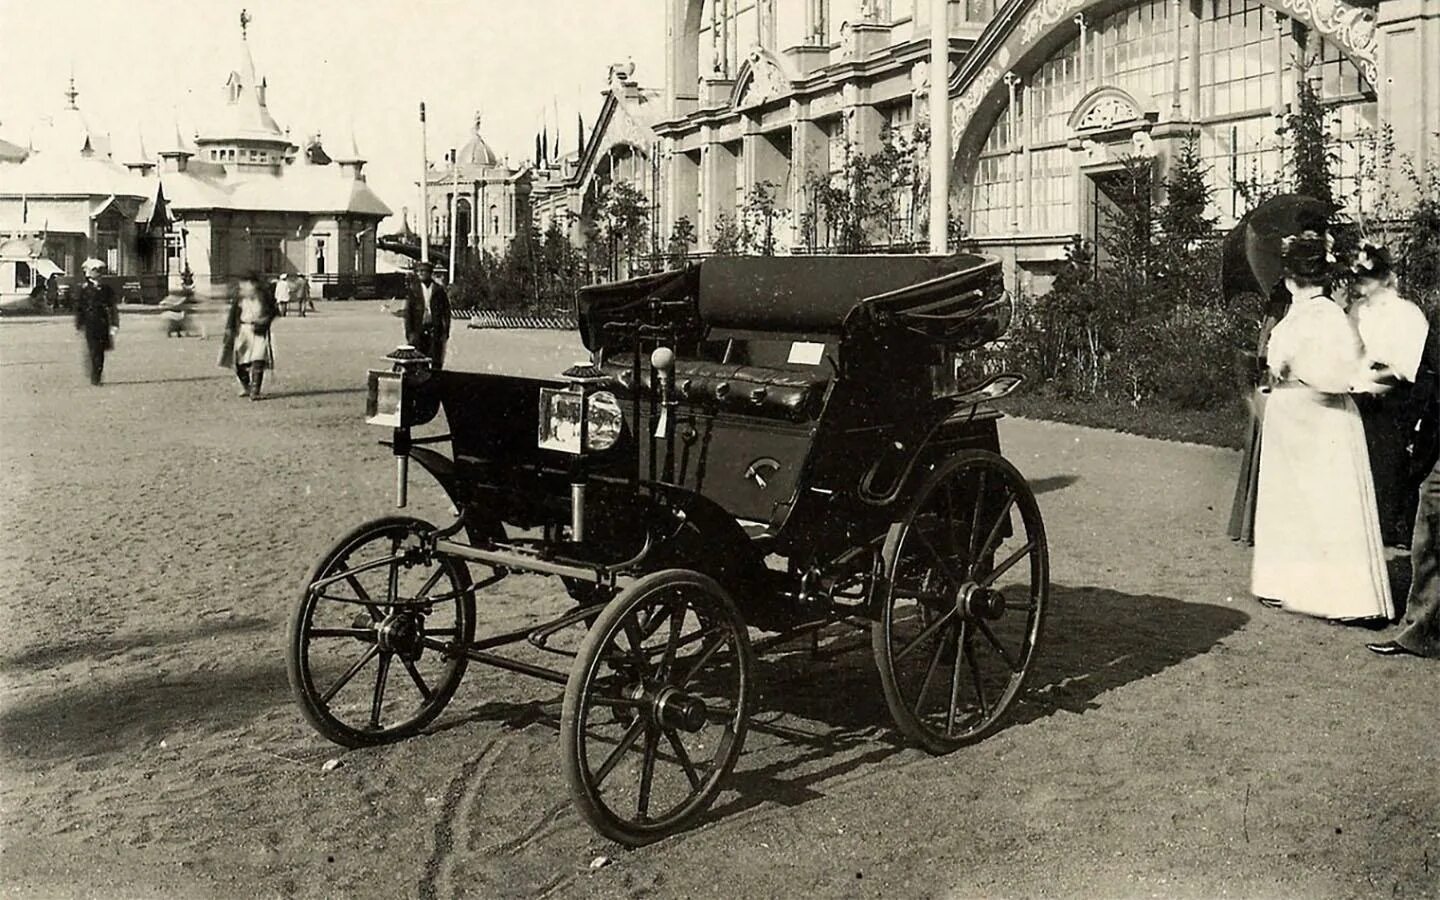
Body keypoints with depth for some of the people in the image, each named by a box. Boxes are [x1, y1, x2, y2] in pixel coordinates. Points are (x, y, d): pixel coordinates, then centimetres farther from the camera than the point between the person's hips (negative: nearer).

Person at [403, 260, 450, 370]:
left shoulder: (439, 290, 6)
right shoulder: (413, 291, 7)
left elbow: (446, 312, 5)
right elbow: (408, 313, 5)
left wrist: (446, 332, -2)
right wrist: (409, 333, -4)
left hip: (435, 330, -1)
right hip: (419, 331, 1)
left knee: (436, 363, -3)